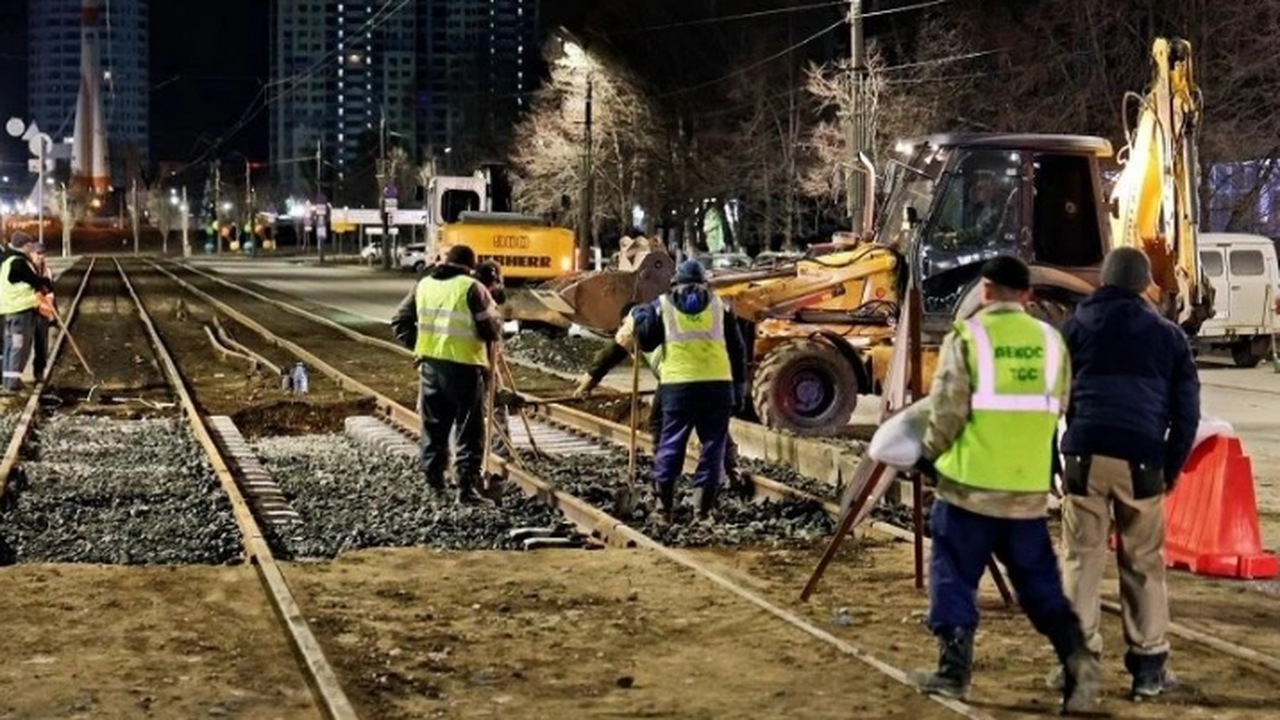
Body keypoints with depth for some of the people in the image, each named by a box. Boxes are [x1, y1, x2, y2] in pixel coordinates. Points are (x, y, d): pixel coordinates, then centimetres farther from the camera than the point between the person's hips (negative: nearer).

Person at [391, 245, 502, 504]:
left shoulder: (424, 285, 7)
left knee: (434, 425, 17)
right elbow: (492, 330, -10)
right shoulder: (472, 288, -10)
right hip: (464, 367, -5)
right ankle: (467, 486, -6)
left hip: (430, 364, 5)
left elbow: (400, 321, 12)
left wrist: (418, 345, 15)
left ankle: (434, 480, 24)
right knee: (469, 431, 0)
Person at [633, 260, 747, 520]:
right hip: (718, 384, 1)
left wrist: (639, 315, 26)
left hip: (678, 385, -1)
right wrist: (739, 386, 16)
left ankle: (665, 505, 10)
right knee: (713, 445, 6)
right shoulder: (719, 305, 13)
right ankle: (703, 506, 3)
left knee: (671, 444, 8)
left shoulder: (662, 305, 8)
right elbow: (737, 349, 12)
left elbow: (645, 341, 10)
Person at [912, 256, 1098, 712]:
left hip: (971, 481, -4)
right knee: (1038, 581, 12)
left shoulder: (967, 336, -7)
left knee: (954, 575, 9)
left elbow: (948, 409, -10)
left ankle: (954, 670, 8)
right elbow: (1058, 410, 6)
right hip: (1029, 486, 4)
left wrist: (930, 453, 7)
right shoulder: (1050, 340, 5)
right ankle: (1076, 657, -3)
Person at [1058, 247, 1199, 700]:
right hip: (1141, 460, 0)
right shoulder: (1168, 336, 13)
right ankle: (1148, 664, 9)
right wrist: (1171, 467, 19)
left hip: (1085, 454, 0)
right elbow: (1186, 412, 11)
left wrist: (1052, 458, 11)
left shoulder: (1076, 327, 12)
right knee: (1143, 564, 8)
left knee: (1082, 560, 6)